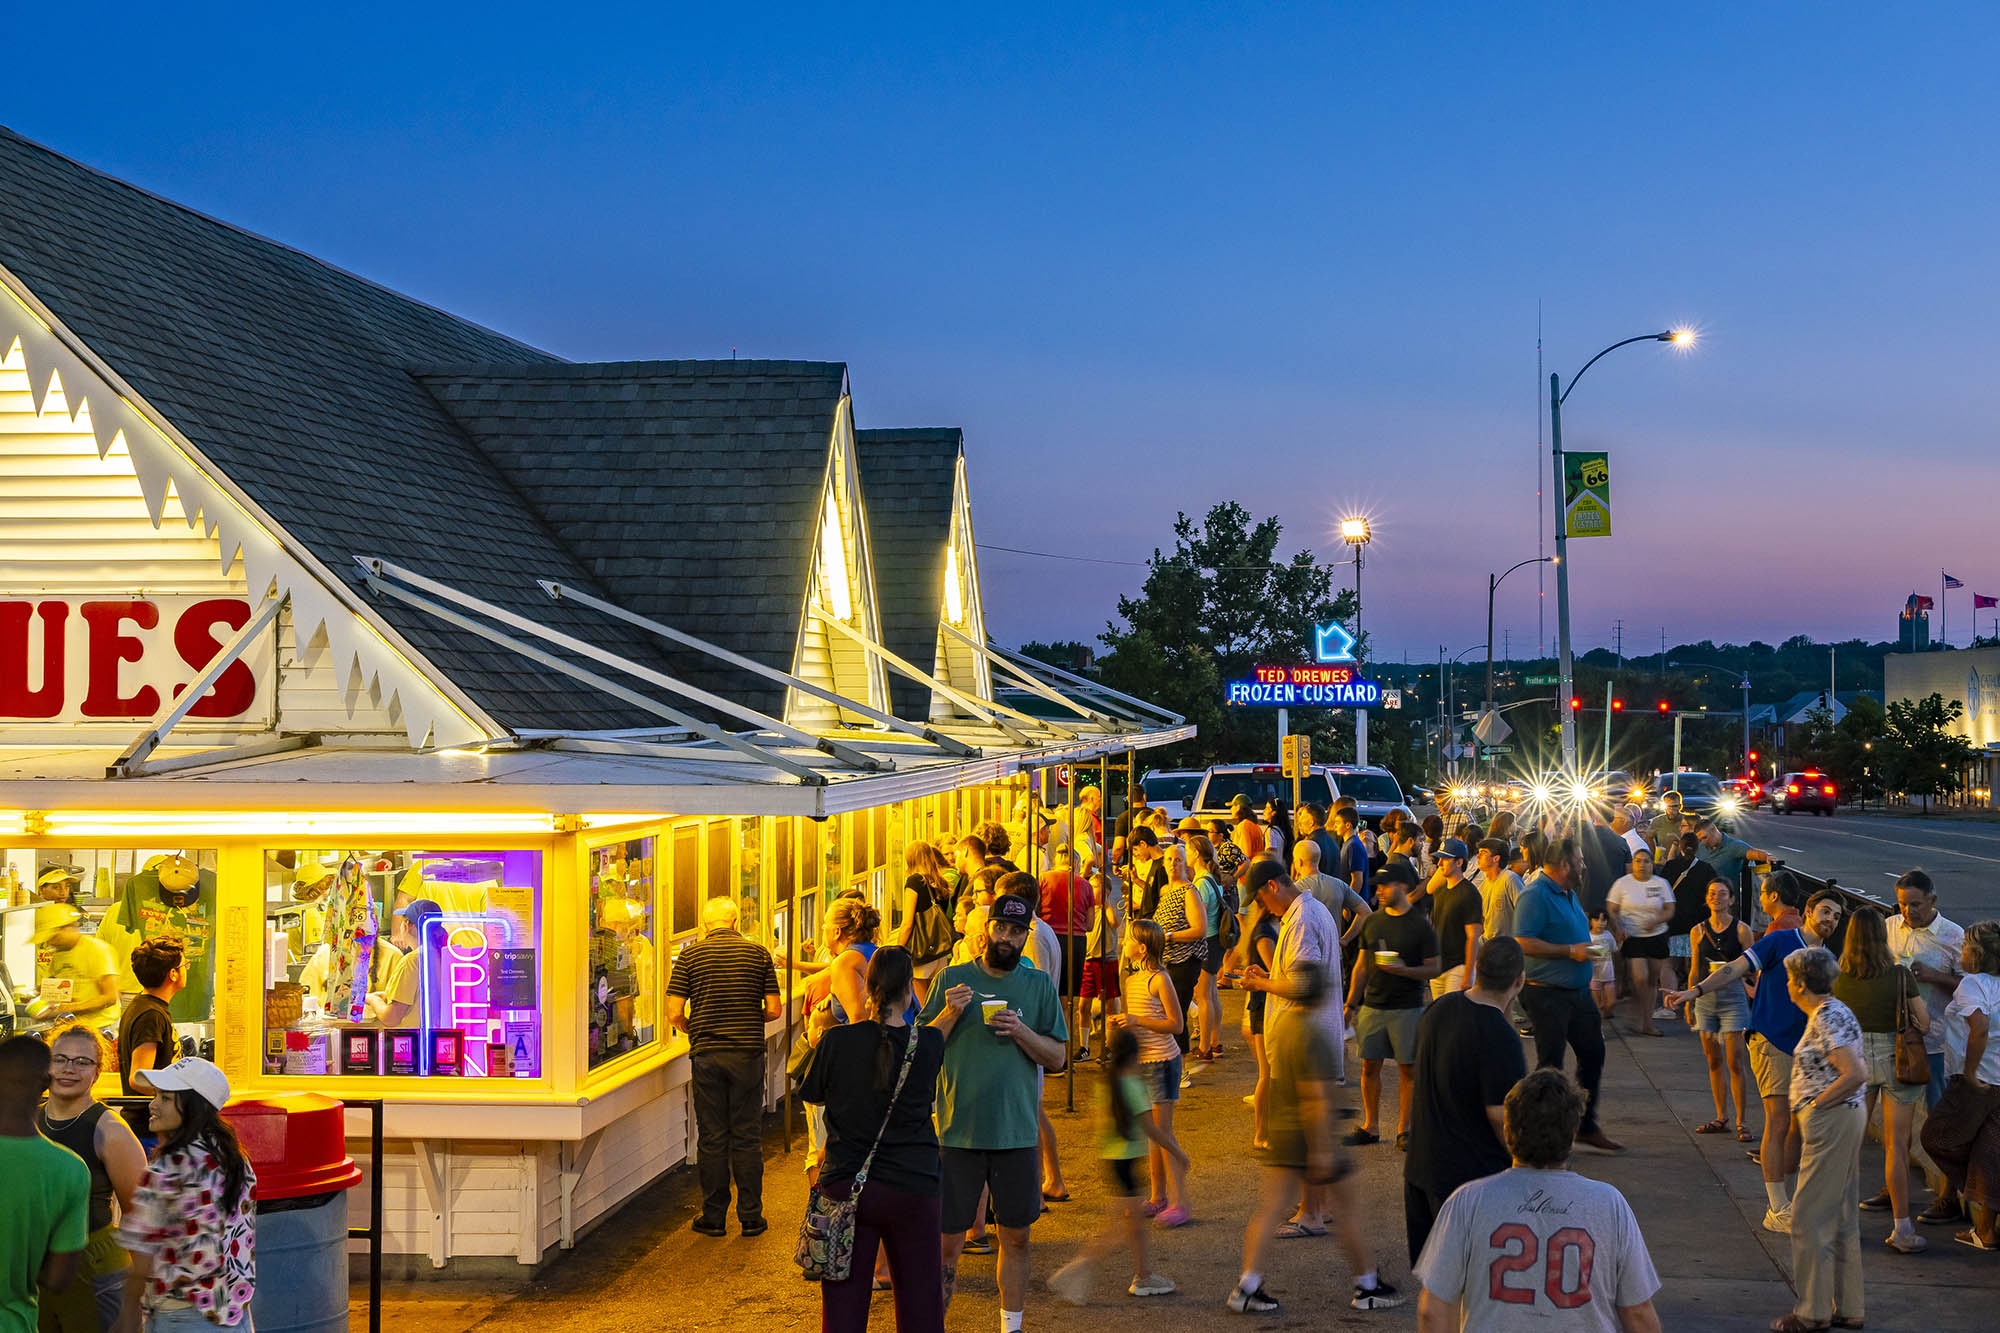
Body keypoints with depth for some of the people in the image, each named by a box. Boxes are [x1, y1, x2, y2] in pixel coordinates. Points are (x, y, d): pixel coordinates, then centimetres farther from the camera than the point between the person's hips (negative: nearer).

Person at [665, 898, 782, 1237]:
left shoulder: (690, 955, -1)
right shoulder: (758, 954, 1)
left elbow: (674, 1014, -5)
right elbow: (774, 1010, 0)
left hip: (706, 1055, 0)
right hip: (748, 1055, 0)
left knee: (712, 1138, 6)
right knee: (748, 1138, 7)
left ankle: (714, 1217, 11)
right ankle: (751, 1217, 11)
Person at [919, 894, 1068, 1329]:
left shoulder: (1040, 985, 7)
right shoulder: (951, 979, 3)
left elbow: (1056, 1057, 4)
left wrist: (1021, 1032, -13)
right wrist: (949, 1015, -15)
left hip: (1016, 1132, 2)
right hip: (957, 1131, -2)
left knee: (1016, 1236, 8)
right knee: (947, 1239, 1)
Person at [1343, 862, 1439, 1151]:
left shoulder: (1420, 926, -4)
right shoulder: (1372, 922, 9)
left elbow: (1433, 969, -4)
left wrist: (1404, 970, -22)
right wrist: (1351, 1005, 9)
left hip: (1407, 1008, -4)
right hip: (1373, 1005, 4)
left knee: (1408, 1067, 1)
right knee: (1370, 1065, 5)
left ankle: (1404, 1129, 10)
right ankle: (1370, 1127, 15)